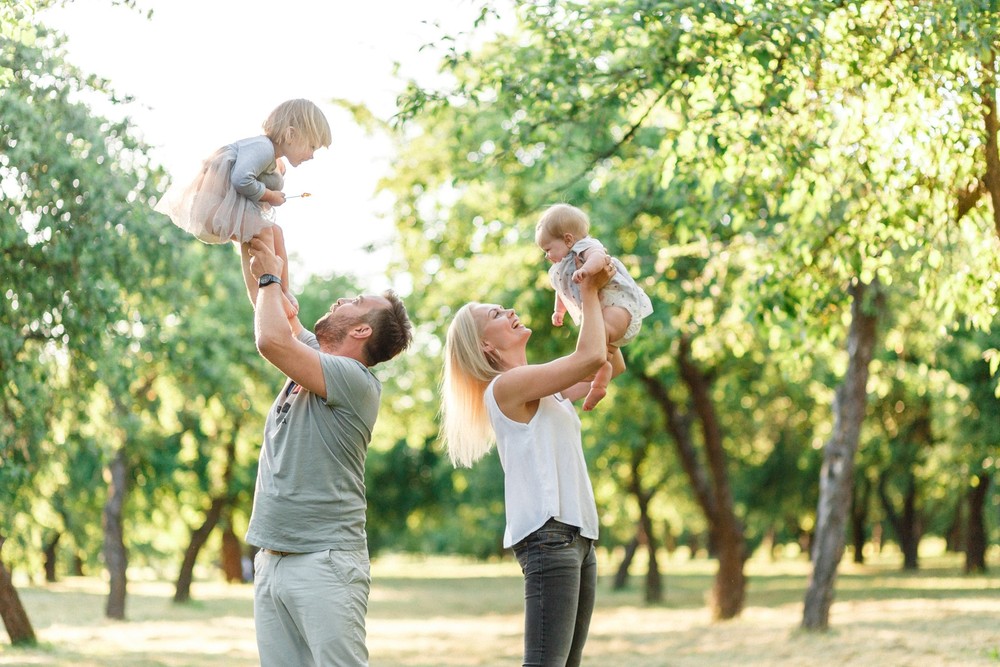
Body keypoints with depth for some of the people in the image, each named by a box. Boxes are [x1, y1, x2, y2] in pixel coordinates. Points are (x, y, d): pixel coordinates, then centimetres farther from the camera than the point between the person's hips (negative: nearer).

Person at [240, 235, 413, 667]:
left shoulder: (356, 380, -10)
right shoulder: (314, 361, 15)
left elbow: (272, 340, -20)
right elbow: (271, 306, 23)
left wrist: (269, 278, -4)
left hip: (325, 563, -8)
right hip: (271, 562, 8)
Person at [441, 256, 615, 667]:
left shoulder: (548, 388, 20)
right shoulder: (506, 386, -8)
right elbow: (591, 357, -14)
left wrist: (595, 292, 16)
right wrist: (588, 292, 1)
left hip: (576, 534, 9)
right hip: (547, 534, -9)